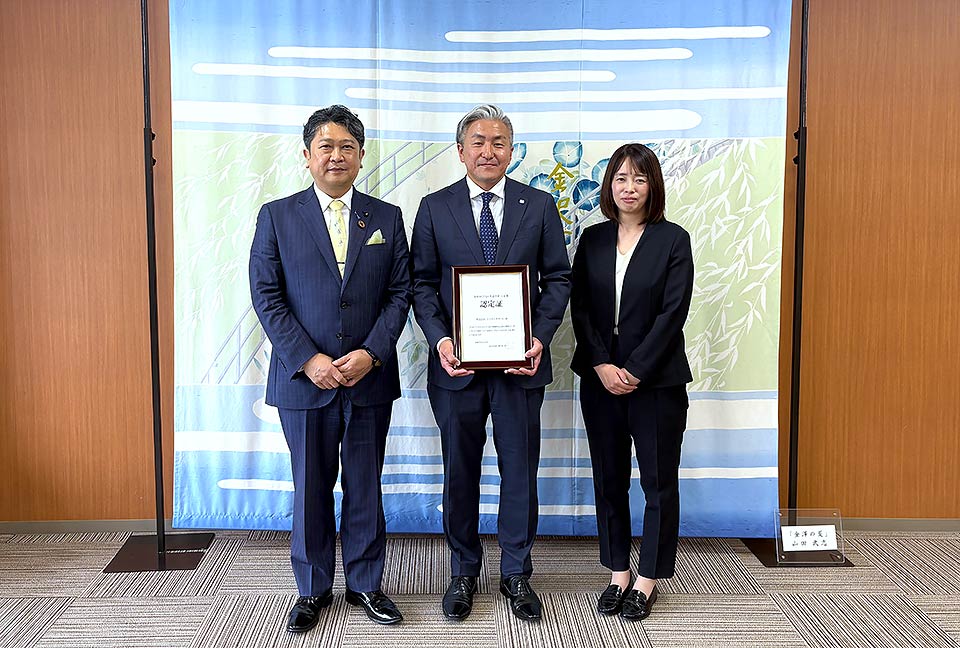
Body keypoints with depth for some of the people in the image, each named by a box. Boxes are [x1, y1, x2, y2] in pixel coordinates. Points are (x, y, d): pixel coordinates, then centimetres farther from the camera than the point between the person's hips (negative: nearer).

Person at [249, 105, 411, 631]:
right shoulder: (277, 216, 2)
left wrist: (371, 353, -12)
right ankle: (313, 589, 27)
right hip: (303, 378, -1)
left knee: (365, 487, 11)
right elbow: (266, 297, -3)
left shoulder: (386, 218, 6)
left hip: (370, 378, 1)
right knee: (311, 488, 10)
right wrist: (308, 360, -13)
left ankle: (365, 583, 28)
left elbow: (400, 293, 2)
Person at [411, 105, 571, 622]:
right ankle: (464, 571, 30)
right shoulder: (434, 208, 3)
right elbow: (422, 284, 2)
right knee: (460, 472, 12)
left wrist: (541, 336, -12)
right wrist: (439, 339, -14)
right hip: (457, 364, 0)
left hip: (520, 364, 0)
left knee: (520, 471, 9)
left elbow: (558, 278, 3)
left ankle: (516, 573, 27)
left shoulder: (540, 206, 3)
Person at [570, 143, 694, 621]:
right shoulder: (593, 239, 6)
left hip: (657, 379, -3)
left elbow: (673, 312, -11)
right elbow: (580, 307, 1)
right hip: (600, 378, 3)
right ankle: (618, 574, 25)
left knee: (659, 482, 6)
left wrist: (635, 370, -15)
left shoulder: (673, 240, -4)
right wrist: (602, 366, -10)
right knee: (609, 479, 11)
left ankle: (647, 581, 21)